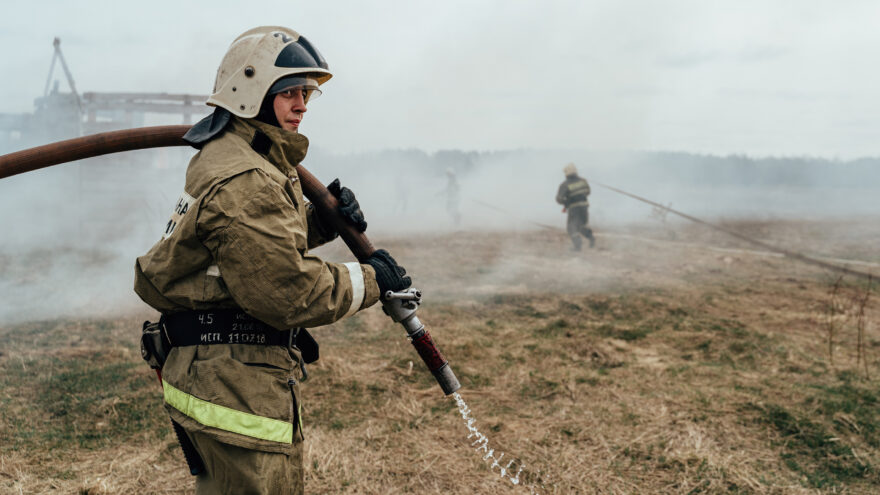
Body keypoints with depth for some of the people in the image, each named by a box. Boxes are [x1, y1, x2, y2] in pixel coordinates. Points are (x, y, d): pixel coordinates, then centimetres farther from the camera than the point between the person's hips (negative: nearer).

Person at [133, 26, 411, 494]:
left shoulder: (226, 158, 14)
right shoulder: (243, 182, -22)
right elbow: (288, 294, -25)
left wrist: (319, 222, 5)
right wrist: (369, 279, -12)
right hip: (236, 383, -11)